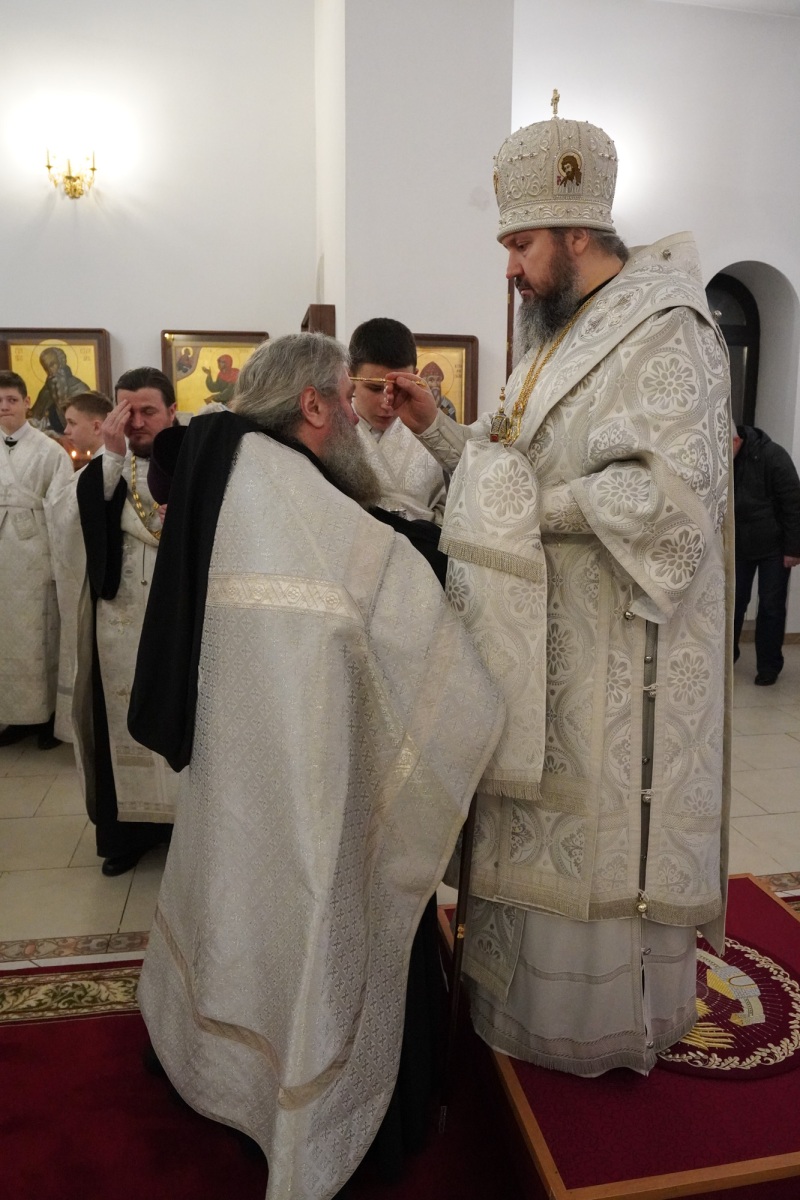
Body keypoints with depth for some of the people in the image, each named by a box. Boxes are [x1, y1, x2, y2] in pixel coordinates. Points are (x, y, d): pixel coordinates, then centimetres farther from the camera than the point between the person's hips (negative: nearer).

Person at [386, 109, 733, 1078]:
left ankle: (610, 1019, 29)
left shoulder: (663, 329, -12)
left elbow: (670, 490, -24)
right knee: (540, 815, 17)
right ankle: (534, 988, 37)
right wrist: (437, 429, 5)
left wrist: (540, 508, -18)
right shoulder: (561, 334, 17)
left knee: (602, 826, 5)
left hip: (615, 646, -9)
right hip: (544, 634, 9)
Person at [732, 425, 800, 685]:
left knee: (771, 607, 2)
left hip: (773, 546, -4)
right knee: (733, 602, 8)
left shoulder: (772, 456, -20)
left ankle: (769, 666, 13)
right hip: (738, 546, 4)